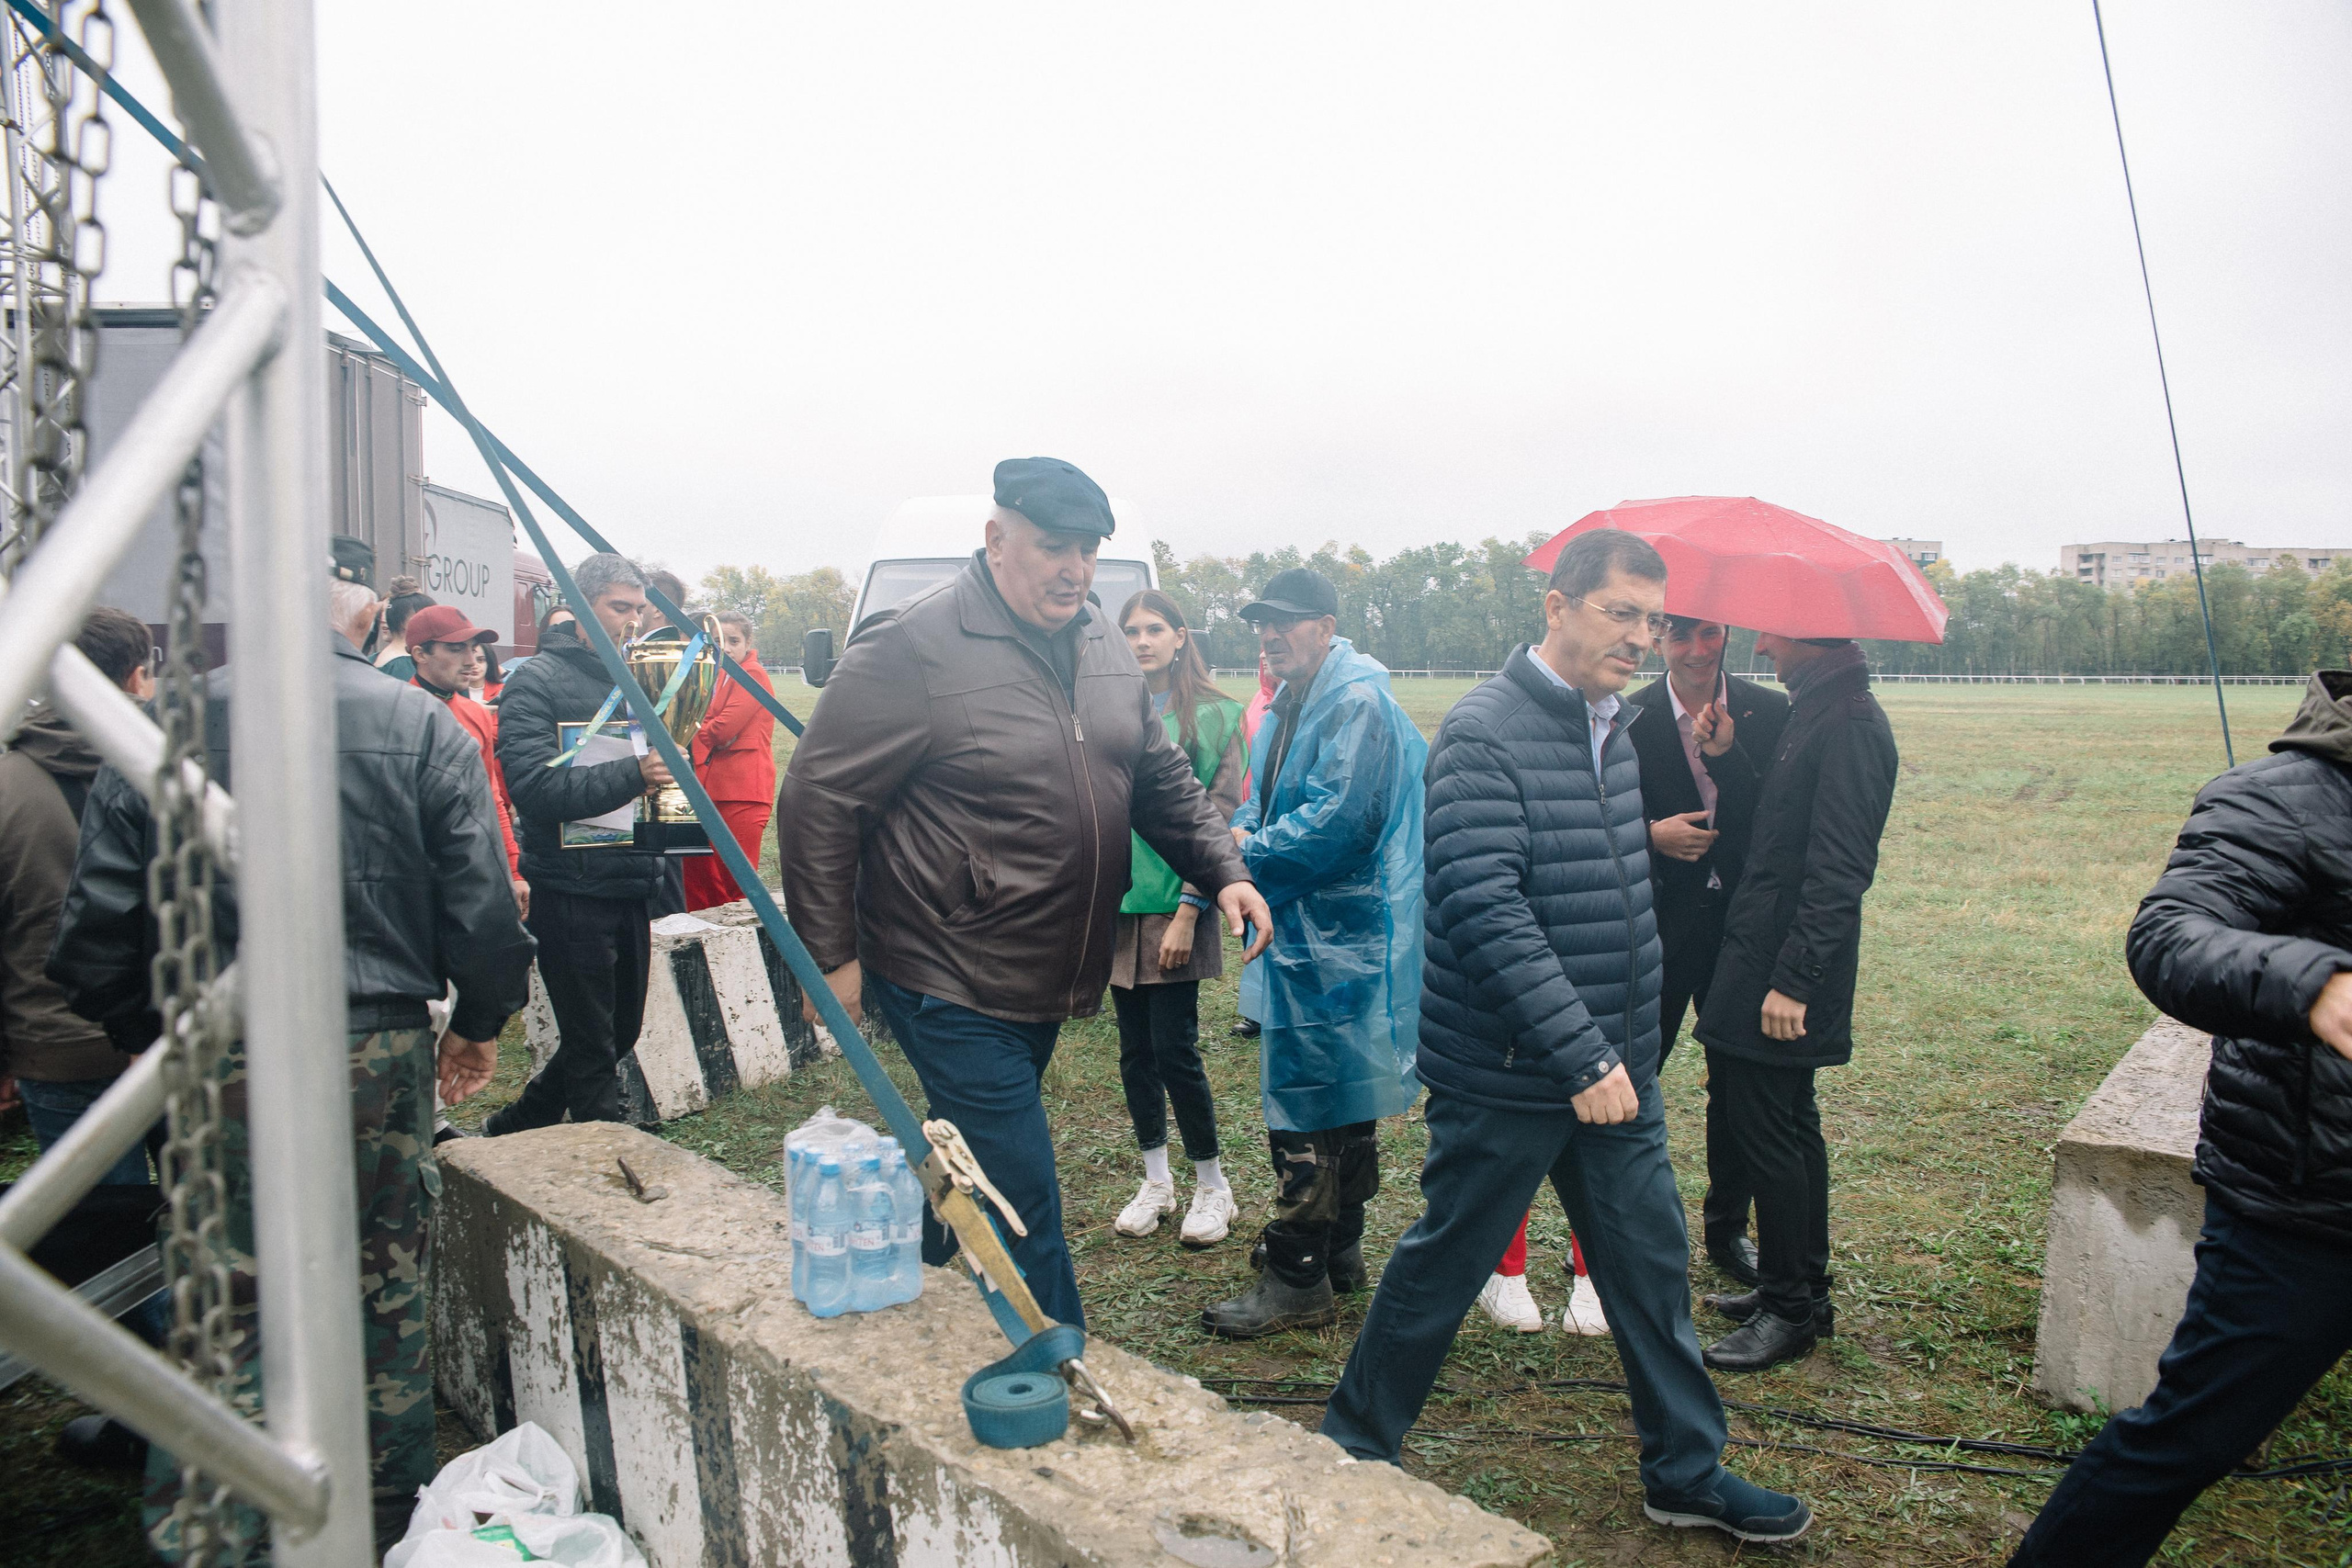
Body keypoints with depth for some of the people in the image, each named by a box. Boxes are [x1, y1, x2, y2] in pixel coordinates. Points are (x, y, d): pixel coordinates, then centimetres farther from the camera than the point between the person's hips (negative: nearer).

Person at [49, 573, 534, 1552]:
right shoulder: (424, 726, -4)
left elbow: (95, 929, 1)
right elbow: (482, 907, -6)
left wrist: (155, 1034, 17)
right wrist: (479, 1023, 11)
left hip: (217, 1063, 1)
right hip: (381, 1051, 0)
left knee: (224, 1303, 12)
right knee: (387, 1291, 13)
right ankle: (390, 1526, 27)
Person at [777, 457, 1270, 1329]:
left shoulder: (1102, 647, 7)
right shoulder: (913, 648, -17)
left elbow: (1162, 780, 15)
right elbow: (817, 800, -14)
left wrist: (1223, 871, 1)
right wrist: (831, 955, -13)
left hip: (1045, 983, 8)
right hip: (952, 987, -8)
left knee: (968, 1169, 23)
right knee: (1023, 1202, -4)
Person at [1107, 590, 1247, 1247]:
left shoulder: (1214, 714, -4)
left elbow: (1220, 819, -8)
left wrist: (1188, 911, -13)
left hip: (1174, 906, -4)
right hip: (1118, 904, 5)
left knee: (1175, 1051, -3)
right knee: (1135, 1050, 11)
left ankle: (1211, 1186, 16)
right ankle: (1155, 1180, 27)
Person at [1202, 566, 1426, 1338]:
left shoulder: (1357, 705, -16)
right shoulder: (1290, 708, 16)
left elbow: (1338, 818, -25)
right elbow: (1266, 799, 22)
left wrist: (1252, 850, -14)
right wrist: (1244, 831, 0)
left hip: (1334, 935, -10)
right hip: (1303, 929, 10)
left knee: (1305, 1105, -4)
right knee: (1337, 1099, 19)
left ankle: (1296, 1281, 6)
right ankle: (1338, 1251, 33)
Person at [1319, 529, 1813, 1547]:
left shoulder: (1612, 726, 9)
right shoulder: (1485, 735, -18)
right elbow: (1486, 911, -25)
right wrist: (1582, 1055, -26)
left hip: (1615, 1069, 8)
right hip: (1510, 1079, -7)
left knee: (1651, 1264, 16)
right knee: (1445, 1267, 8)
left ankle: (1687, 1472, 34)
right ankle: (1350, 1450, 29)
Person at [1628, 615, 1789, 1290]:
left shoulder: (1768, 713, 1)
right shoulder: (1630, 719, -1)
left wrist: (1727, 755, -20)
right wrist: (1652, 834, -17)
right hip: (1658, 923, -1)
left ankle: (1728, 1227, 29)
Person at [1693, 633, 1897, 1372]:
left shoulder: (1850, 724, -17)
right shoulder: (1812, 712, 14)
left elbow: (1838, 870, -22)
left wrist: (1794, 979, -23)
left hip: (1785, 971, -10)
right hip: (1765, 957, 10)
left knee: (1764, 1134, -1)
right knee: (1787, 1126, 17)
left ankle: (1789, 1309, 13)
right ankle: (1803, 1292, 31)